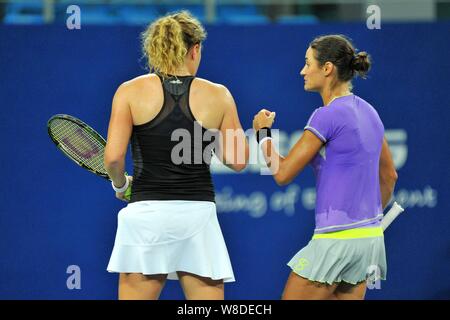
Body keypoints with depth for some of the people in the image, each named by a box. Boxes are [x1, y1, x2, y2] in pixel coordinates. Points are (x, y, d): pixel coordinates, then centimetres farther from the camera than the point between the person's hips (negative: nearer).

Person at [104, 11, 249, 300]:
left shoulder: (131, 91, -1)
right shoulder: (218, 95, 2)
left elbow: (113, 157, -7)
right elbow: (238, 160, 5)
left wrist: (120, 185, 13)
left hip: (146, 212, -1)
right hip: (199, 214, 1)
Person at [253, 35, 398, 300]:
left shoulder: (328, 115, -14)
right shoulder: (368, 112, 11)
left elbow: (282, 173, -11)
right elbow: (389, 176, 22)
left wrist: (263, 133, 4)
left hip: (336, 239, -8)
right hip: (371, 237, 8)